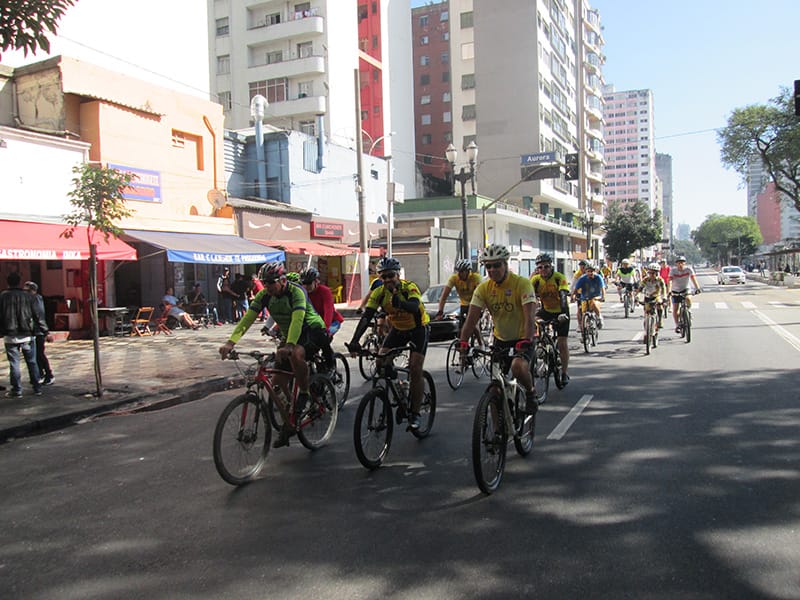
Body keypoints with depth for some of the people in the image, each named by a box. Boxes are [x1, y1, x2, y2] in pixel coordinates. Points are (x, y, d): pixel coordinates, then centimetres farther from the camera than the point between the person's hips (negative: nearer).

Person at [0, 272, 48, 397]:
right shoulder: (29, 296, 0)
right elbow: (38, 315, 0)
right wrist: (45, 332, 4)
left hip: (10, 336, -1)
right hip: (27, 335, 1)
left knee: (14, 363, 4)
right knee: (32, 362, 9)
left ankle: (16, 390, 6)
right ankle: (37, 388, 11)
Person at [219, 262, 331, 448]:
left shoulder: (296, 292, -26)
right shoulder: (264, 295, -9)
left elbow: (297, 319, -40)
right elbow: (247, 318, -18)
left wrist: (289, 346, -56)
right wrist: (231, 342, -33)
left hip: (313, 330, -7)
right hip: (289, 335, 7)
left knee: (295, 354, -39)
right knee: (278, 381, -3)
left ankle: (305, 394, -15)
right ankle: (287, 426, 11)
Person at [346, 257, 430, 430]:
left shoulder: (409, 287, -27)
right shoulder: (379, 293, -17)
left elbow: (414, 307, -47)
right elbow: (366, 317, -24)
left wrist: (400, 303, -70)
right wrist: (354, 341, -36)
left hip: (418, 328, -4)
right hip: (398, 329, 4)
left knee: (415, 370, -15)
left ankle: (415, 414, -3)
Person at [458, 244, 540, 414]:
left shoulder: (522, 283, -19)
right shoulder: (483, 288, -8)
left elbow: (529, 316, -28)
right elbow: (471, 318, -14)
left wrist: (526, 341, -43)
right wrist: (463, 342, -28)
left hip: (522, 338, -4)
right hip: (500, 338, 5)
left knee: (518, 367, -31)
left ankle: (531, 393, -1)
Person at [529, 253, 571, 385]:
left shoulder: (560, 278, -22)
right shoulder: (535, 279, -13)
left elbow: (563, 297, -33)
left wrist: (564, 313, -48)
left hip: (560, 312, -3)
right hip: (546, 310, 3)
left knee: (562, 343, -6)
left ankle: (564, 374, 10)